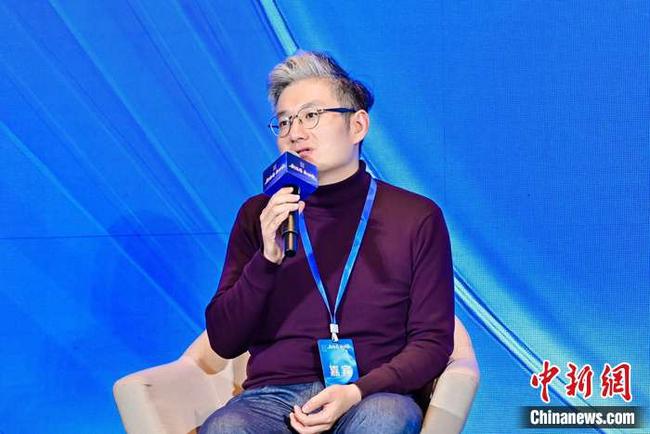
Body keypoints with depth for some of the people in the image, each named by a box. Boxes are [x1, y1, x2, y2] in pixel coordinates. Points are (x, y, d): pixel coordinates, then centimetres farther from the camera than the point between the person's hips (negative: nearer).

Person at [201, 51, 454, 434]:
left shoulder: (416, 218, 6)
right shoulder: (258, 216, 11)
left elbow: (432, 341, 3)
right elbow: (224, 342, 6)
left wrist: (357, 392, -15)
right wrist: (267, 259, -11)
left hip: (373, 398, -1)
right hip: (273, 397, 2)